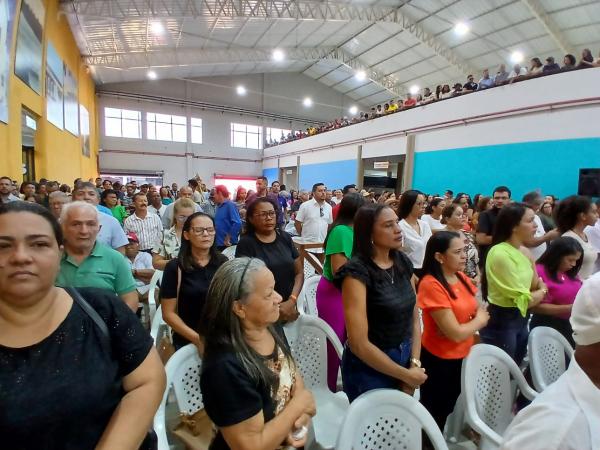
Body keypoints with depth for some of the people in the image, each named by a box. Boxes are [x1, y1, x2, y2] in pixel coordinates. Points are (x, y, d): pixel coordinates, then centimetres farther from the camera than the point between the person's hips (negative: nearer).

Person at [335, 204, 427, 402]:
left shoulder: (404, 262, -2)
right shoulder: (357, 272, -23)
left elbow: (414, 318, 4)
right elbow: (359, 344, -23)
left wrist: (415, 364, -7)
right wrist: (405, 375, -13)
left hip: (404, 358, 6)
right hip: (369, 368, -6)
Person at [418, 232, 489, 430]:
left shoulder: (461, 278, 2)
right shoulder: (431, 285, -24)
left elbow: (480, 312, 5)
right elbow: (456, 334, -24)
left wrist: (466, 327, -15)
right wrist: (479, 320, -6)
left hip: (463, 357, 7)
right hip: (439, 361, -7)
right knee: (436, 416, 13)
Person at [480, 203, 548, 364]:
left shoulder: (522, 251, 4)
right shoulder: (500, 254, -23)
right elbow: (523, 300, -17)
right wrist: (543, 291, -1)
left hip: (521, 319, 8)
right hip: (501, 322, -8)